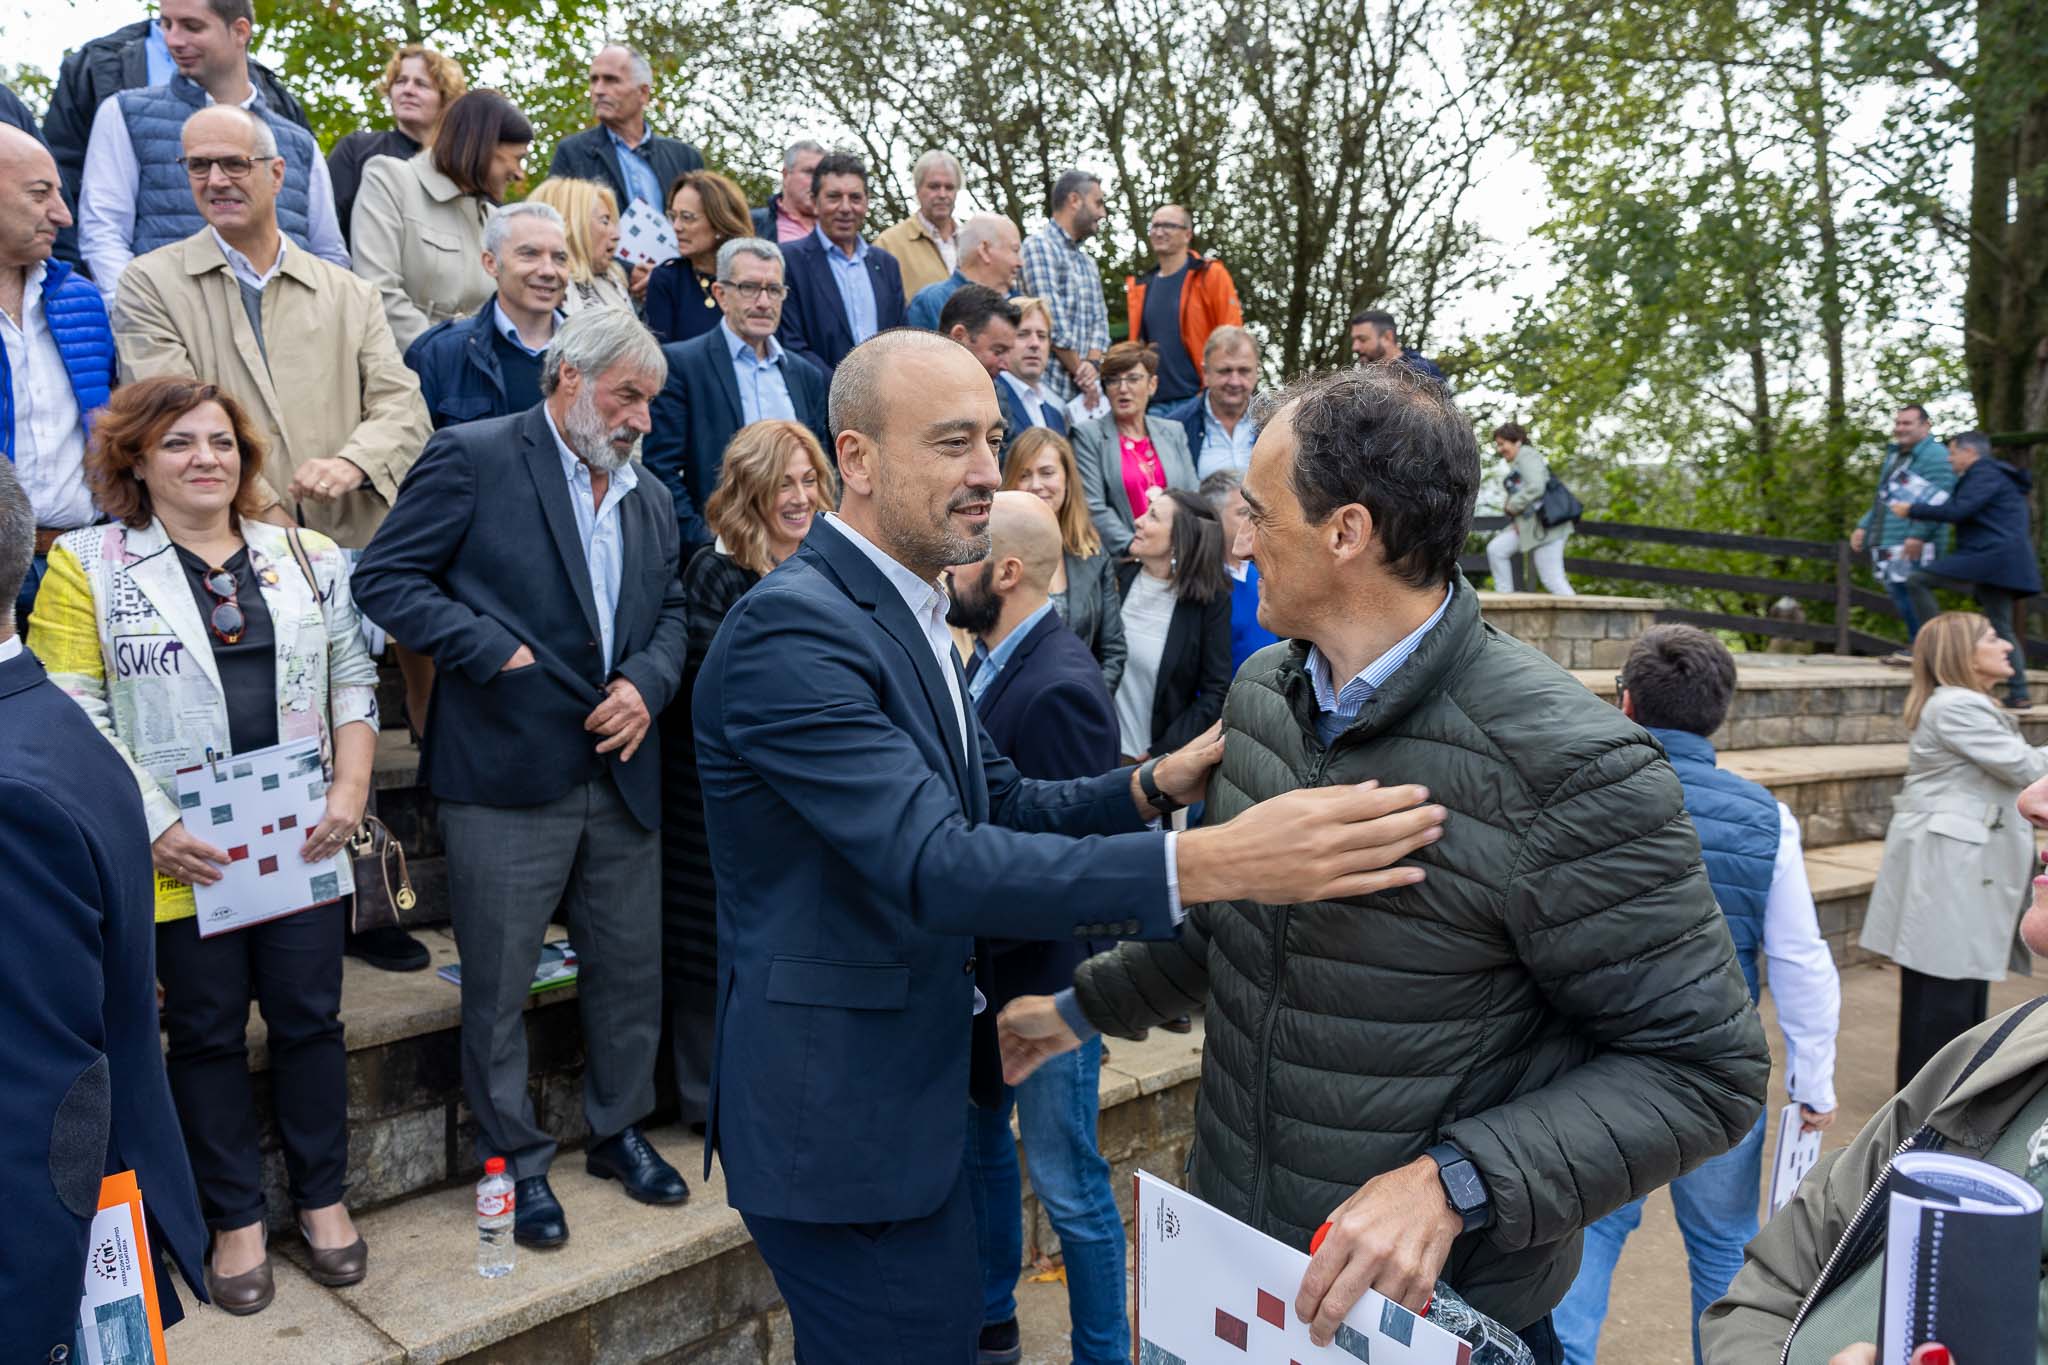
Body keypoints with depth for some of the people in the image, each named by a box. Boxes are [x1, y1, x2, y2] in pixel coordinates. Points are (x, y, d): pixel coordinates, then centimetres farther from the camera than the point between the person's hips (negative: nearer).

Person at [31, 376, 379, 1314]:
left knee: (309, 1018, 10)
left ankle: (323, 1199, 27)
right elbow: (73, 711, -6)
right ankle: (235, 1221, 25)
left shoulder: (307, 558, 8)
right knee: (207, 1031, 10)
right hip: (179, 857, -2)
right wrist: (152, 824, -14)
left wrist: (351, 788, -4)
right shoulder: (88, 566, -1)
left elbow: (352, 681, 9)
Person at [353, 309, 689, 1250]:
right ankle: (516, 1161, 25)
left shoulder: (649, 498, 14)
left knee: (631, 967, 14)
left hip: (623, 773, 6)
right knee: (498, 984, 6)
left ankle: (620, 1130, 35)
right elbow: (384, 576, -8)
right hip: (508, 777, -5)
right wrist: (492, 651, -16)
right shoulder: (472, 458, -6)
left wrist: (646, 683, -4)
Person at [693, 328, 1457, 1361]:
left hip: (911, 1091, 9)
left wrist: (1158, 785, -10)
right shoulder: (791, 628, -23)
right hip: (840, 1119, -9)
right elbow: (932, 865, -32)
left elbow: (999, 805, 8)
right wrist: (1212, 863, -41)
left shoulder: (907, 612, 9)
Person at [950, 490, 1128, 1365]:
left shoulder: (1061, 686, -23)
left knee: (1068, 1187, 7)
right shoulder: (991, 662, 4)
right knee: (979, 1148, 22)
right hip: (980, 972, 9)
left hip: (1043, 976, -9)